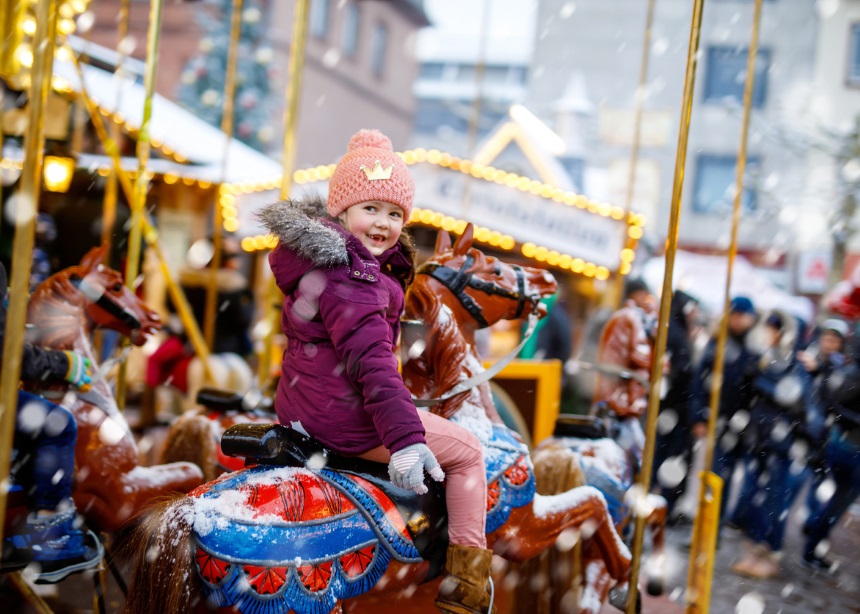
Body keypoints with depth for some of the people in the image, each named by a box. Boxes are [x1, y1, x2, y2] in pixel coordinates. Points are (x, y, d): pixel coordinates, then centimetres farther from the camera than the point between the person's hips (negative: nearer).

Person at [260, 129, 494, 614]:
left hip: (297, 407, 10)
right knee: (467, 452, 5)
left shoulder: (316, 257, 8)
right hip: (345, 418, -10)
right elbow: (371, 361, -30)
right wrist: (404, 440, -33)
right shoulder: (352, 281, -23)